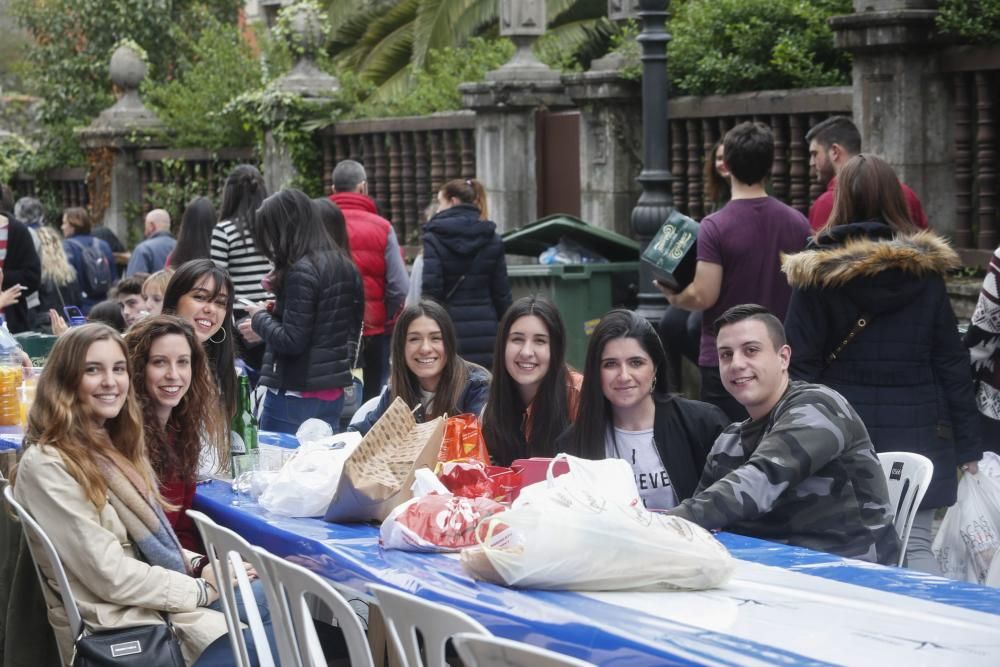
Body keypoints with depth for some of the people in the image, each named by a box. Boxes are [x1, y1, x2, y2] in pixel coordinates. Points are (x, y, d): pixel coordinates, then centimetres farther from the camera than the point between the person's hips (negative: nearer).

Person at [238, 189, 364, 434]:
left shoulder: (301, 271, -16)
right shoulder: (343, 265, 9)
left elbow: (291, 340, -19)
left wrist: (260, 318, -1)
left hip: (296, 395, -8)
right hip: (334, 393, 8)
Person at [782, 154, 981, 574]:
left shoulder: (818, 272, -3)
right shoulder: (926, 270, 2)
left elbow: (800, 365, -4)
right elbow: (953, 364, 4)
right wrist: (968, 445, 9)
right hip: (918, 428, 2)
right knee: (916, 545, 4)